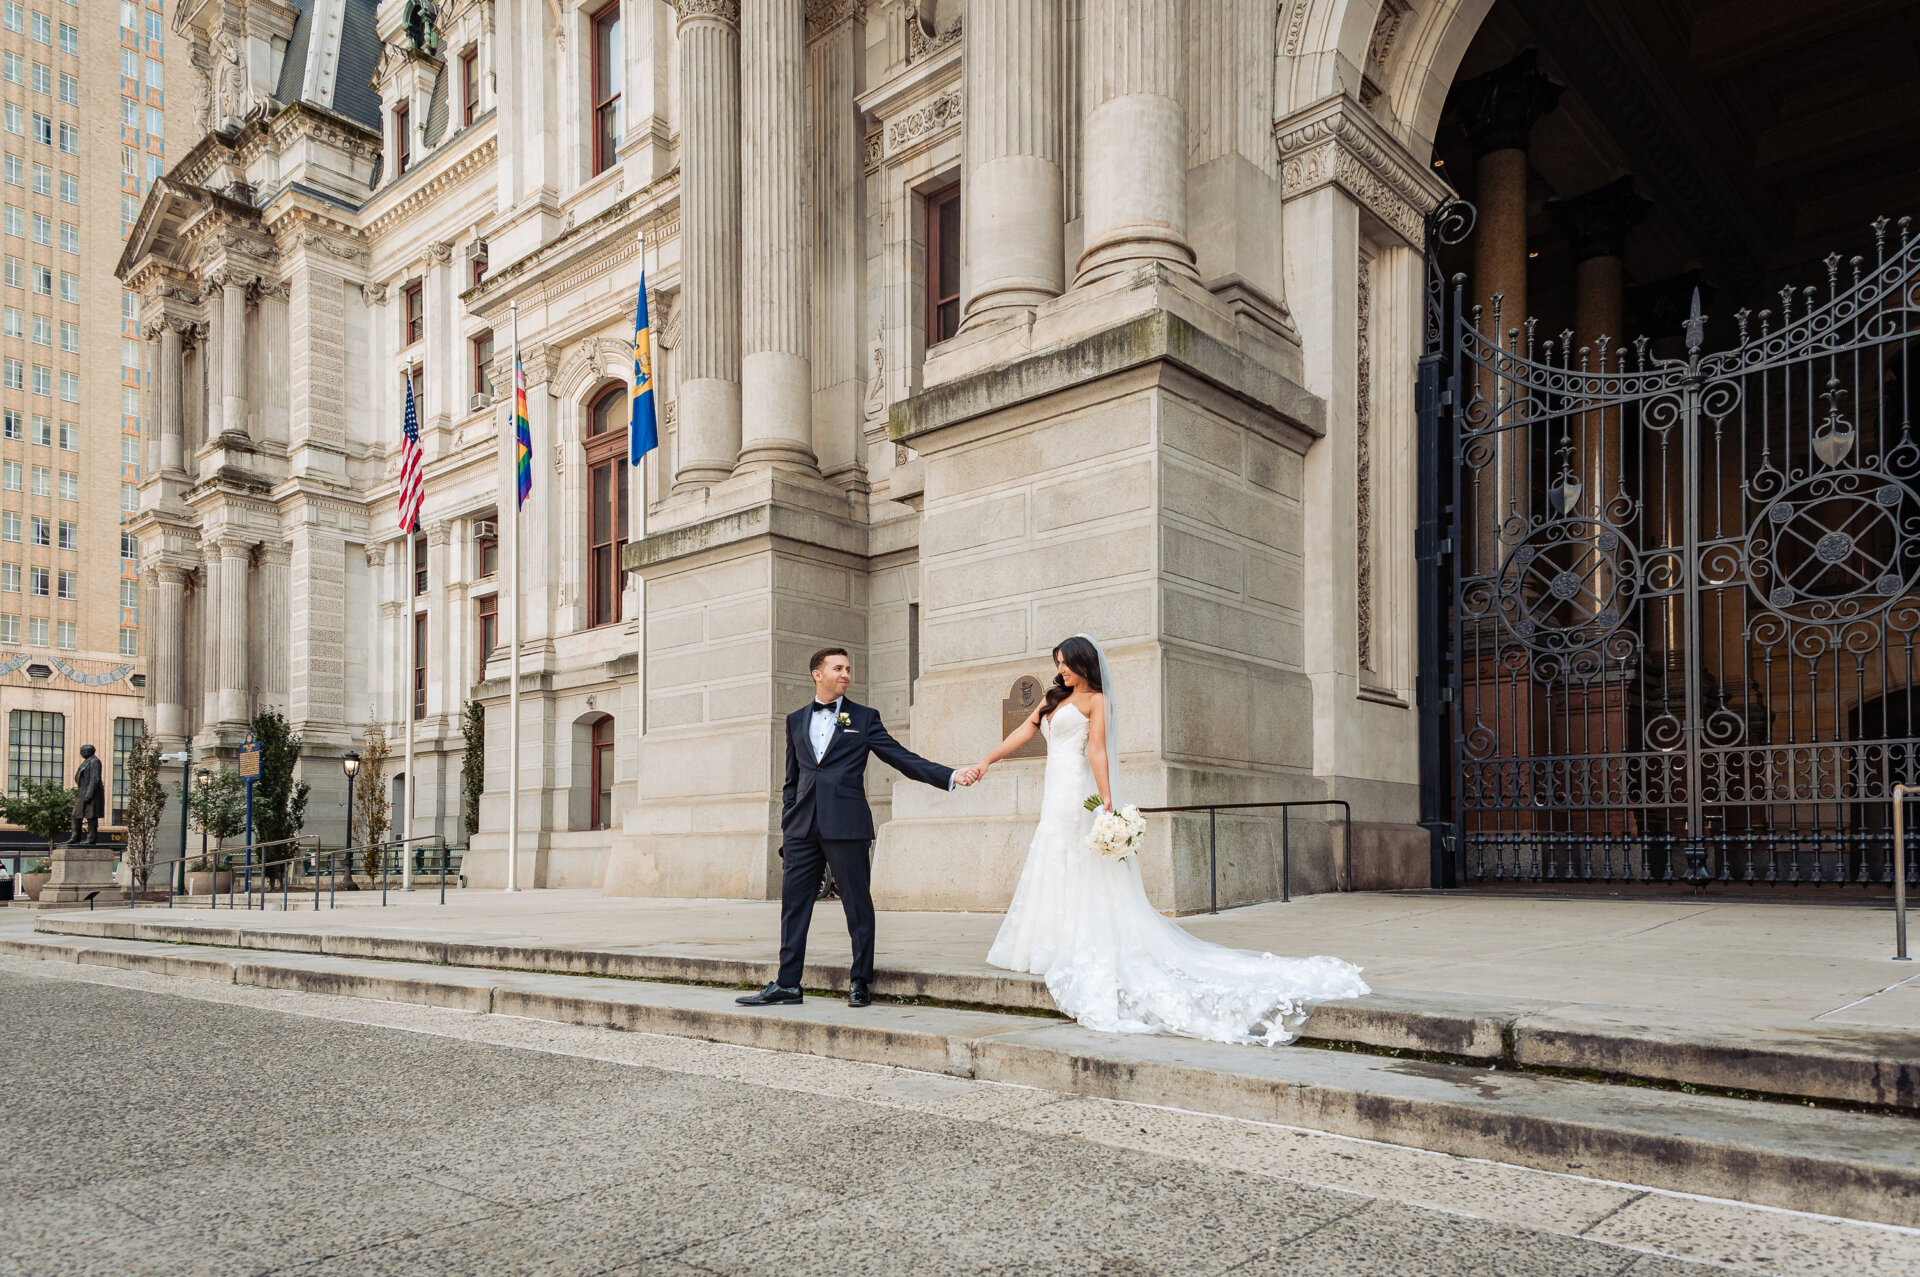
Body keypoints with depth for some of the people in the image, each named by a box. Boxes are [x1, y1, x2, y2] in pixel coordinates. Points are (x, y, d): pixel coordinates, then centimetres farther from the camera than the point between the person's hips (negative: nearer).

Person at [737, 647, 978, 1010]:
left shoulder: (864, 718, 8)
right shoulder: (796, 720, 16)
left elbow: (903, 758, 3)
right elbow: (792, 779, 19)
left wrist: (951, 776, -8)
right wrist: (787, 829, 12)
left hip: (846, 826, -3)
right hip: (803, 827, 3)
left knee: (857, 904, 1)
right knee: (794, 903, 4)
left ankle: (860, 982, 14)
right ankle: (787, 985, 12)